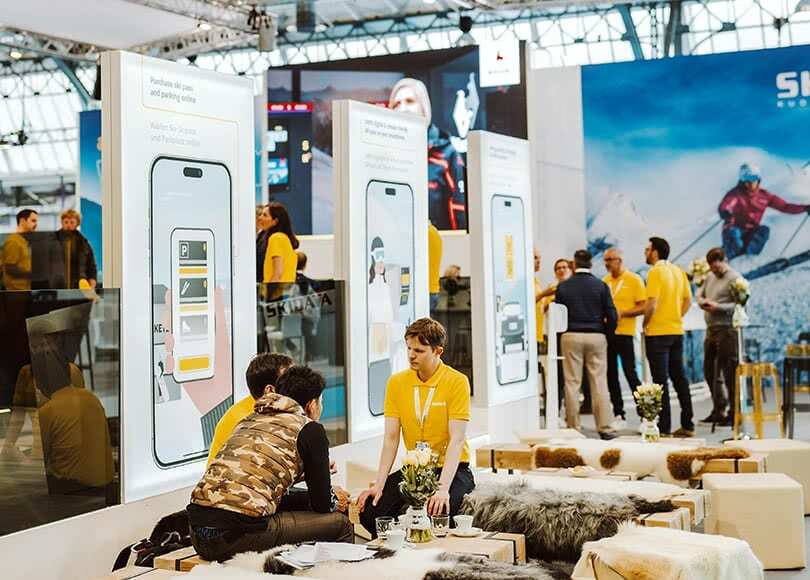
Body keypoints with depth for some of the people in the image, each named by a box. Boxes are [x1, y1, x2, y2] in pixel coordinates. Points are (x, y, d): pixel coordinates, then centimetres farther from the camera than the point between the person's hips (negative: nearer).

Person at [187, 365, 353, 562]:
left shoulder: (249, 420, 24)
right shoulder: (310, 429, 3)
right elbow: (322, 504, 6)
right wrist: (335, 500, 29)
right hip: (238, 536, -8)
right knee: (339, 524, 7)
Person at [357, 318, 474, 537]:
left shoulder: (457, 382, -11)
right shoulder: (396, 382, 2)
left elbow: (457, 440, -17)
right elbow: (391, 438, 0)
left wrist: (443, 488, -29)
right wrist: (379, 484, -11)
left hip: (452, 470, -4)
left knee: (431, 511, -33)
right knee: (369, 510, -16)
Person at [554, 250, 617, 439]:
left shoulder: (563, 286, 0)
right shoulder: (601, 285, -1)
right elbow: (611, 315, -3)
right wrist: (607, 332, 12)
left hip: (571, 336, 0)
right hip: (596, 337, 0)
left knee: (572, 383, 5)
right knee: (599, 383, 3)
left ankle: (573, 428, 6)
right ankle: (605, 428, 3)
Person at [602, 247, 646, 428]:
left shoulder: (634, 280, -4)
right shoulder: (605, 281, 12)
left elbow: (643, 307, -9)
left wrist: (621, 313, -19)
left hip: (624, 333, -6)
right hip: (606, 332, 6)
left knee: (630, 374, -7)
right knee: (611, 374, 7)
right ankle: (618, 415, 16)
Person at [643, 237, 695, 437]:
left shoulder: (655, 272, -12)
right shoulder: (678, 271, 10)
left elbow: (652, 303, -18)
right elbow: (688, 299, 12)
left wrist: (645, 325, -6)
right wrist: (677, 318, 13)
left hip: (658, 332, -7)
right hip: (677, 330, 7)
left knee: (660, 380, -3)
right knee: (679, 377, 12)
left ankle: (664, 427, -2)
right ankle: (687, 425, 15)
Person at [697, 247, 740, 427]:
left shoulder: (734, 278, -10)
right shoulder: (710, 277, 15)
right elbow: (700, 293, 23)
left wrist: (718, 307, -22)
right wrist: (702, 301, 0)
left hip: (727, 330, -9)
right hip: (711, 329, 9)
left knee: (729, 372, -4)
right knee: (709, 370, 13)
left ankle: (734, 413, 3)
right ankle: (718, 409, 25)